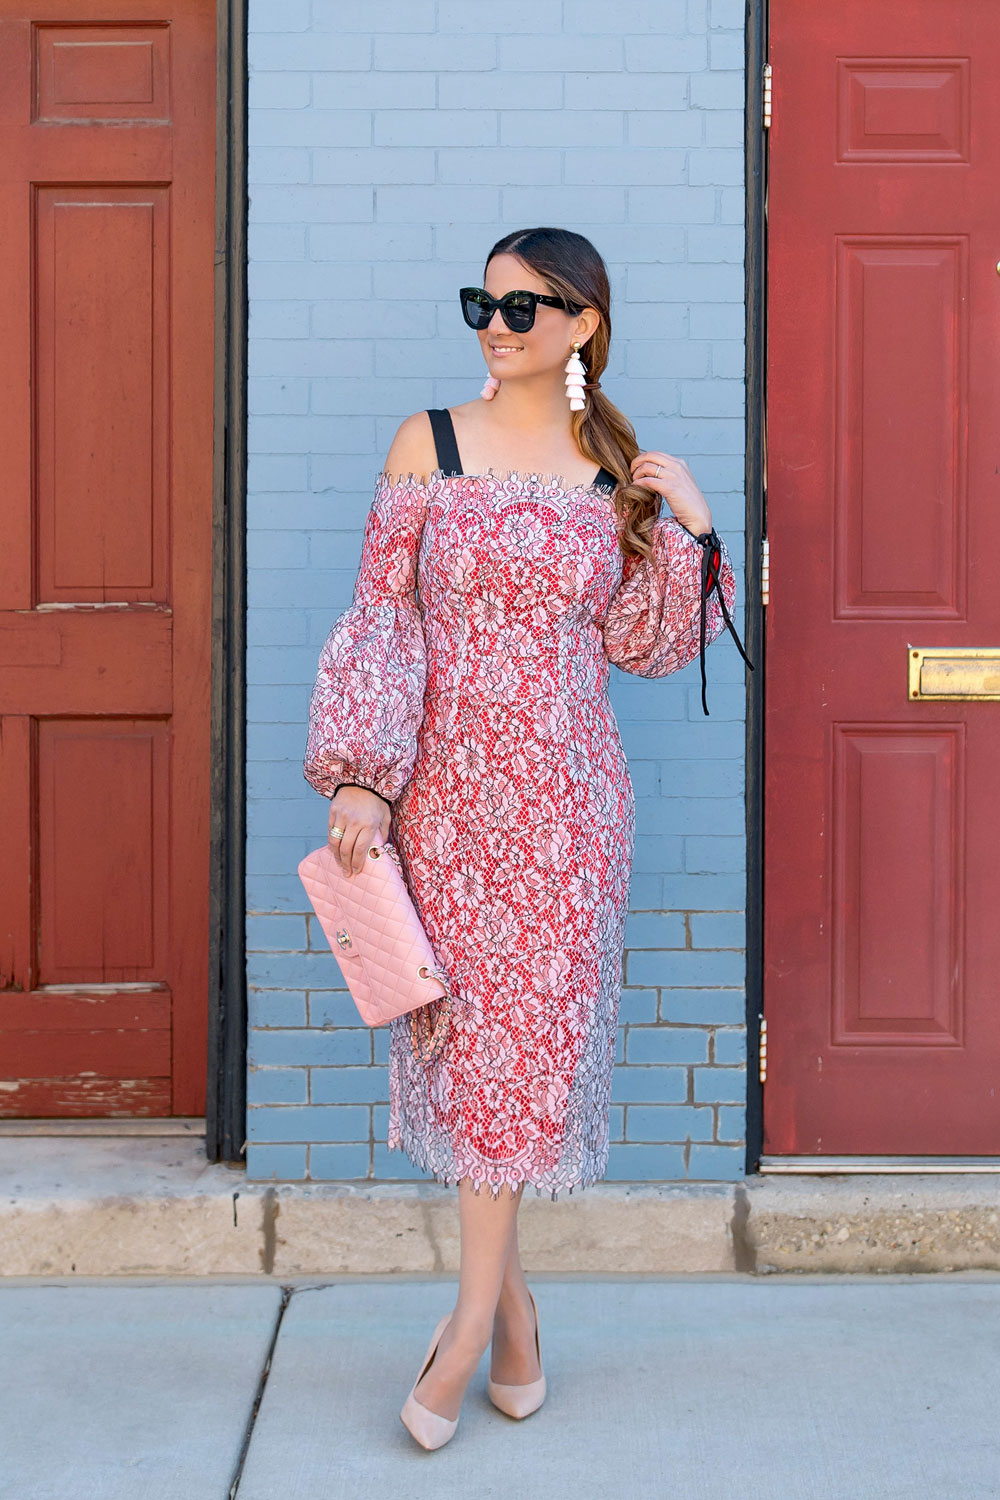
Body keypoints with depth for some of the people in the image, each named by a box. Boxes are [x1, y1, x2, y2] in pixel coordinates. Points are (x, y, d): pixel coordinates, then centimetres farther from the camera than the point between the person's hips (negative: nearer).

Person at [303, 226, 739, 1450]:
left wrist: (687, 528, -5)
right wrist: (360, 776, -8)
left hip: (567, 791, 1)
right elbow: (381, 617, -1)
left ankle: (476, 1312, 11)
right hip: (446, 784, 0)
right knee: (466, 1018, 3)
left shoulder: (619, 471, 6)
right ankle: (507, 1296, 20)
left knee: (534, 1027, 0)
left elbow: (642, 646, 8)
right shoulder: (430, 443, 2)